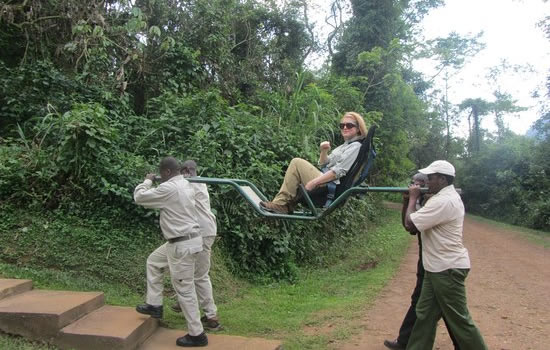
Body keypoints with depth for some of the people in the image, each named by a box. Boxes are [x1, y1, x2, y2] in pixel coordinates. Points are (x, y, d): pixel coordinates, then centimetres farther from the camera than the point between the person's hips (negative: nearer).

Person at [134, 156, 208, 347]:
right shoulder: (186, 185, 10)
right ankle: (155, 305, 33)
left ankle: (197, 335, 7)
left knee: (184, 289, -2)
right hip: (182, 240, 10)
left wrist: (147, 180, 7)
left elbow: (139, 197, -10)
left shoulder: (168, 188, -20)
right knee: (153, 261, 26)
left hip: (183, 244, -10)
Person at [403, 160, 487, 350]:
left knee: (458, 319, 1)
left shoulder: (443, 201, -23)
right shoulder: (446, 196, 12)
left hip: (448, 269, -11)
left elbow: (410, 224, -22)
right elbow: (418, 222, 16)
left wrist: (413, 198, -9)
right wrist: (410, 200, 4)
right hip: (438, 267, 11)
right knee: (425, 314, 14)